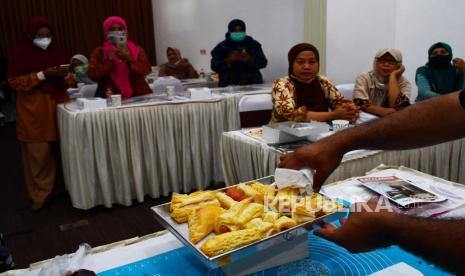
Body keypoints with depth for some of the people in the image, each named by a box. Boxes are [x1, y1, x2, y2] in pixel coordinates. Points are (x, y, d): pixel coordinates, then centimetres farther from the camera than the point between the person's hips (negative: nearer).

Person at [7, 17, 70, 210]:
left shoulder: (54, 51, 10)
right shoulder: (21, 53, -5)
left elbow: (63, 78, 17)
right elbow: (14, 81, -8)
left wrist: (64, 74, -7)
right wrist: (42, 75, -18)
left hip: (57, 105, 5)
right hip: (34, 111, -4)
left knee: (59, 149, 6)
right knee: (39, 154, -2)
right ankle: (40, 193, 10)